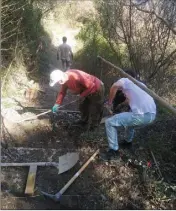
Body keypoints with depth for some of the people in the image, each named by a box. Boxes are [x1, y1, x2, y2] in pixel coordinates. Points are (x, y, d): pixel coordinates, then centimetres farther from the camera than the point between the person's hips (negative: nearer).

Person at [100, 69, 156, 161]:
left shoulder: (125, 80, 10)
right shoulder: (141, 84, 31)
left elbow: (115, 86, -12)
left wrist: (110, 101, 2)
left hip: (142, 115, -8)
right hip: (152, 114, 8)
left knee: (109, 122, 1)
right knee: (129, 115, 38)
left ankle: (114, 152, 7)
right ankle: (128, 141, 47)